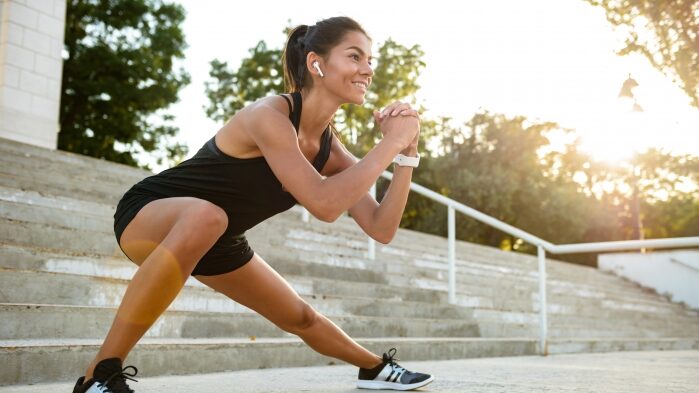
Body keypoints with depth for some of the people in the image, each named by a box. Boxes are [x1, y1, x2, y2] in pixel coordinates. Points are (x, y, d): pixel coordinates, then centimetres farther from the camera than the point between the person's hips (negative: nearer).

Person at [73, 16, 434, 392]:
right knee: (204, 216, -43)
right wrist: (391, 142, -32)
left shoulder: (329, 147, -6)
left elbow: (381, 228, -7)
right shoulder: (269, 115, -30)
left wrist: (406, 152, -16)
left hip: (217, 241, 8)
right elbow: (324, 204, -40)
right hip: (148, 213, -7)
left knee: (300, 317, 16)